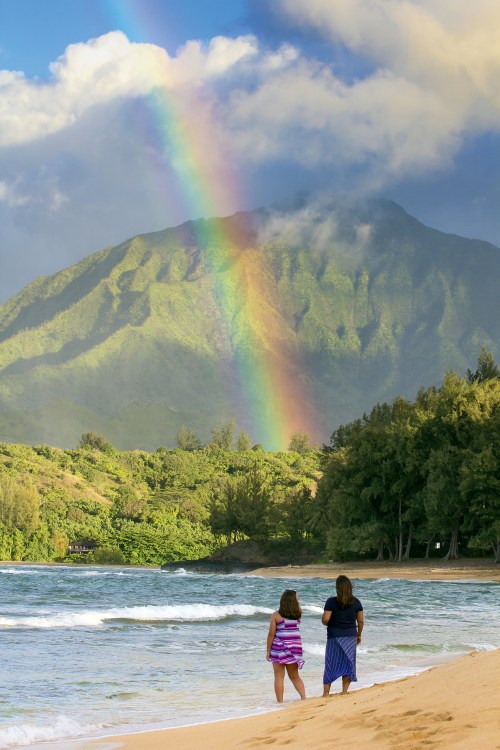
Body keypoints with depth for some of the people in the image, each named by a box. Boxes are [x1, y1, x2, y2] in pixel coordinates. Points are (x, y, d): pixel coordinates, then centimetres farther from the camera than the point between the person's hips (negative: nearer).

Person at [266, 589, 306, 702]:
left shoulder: (276, 615, -8)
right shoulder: (297, 614, 0)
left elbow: (271, 634, -8)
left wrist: (268, 651, -3)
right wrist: (295, 600, 18)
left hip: (279, 647, -4)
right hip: (295, 646, 4)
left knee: (279, 677, 2)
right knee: (294, 676, 17)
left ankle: (280, 703, 1)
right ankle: (304, 698, 4)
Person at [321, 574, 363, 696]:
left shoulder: (332, 602, -12)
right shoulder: (356, 602, -1)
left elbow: (325, 619, -15)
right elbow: (361, 620, 4)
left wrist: (329, 624, 7)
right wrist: (359, 635, 17)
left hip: (335, 637, -3)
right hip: (351, 636, 3)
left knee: (330, 665, 4)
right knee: (348, 663, 11)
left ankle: (326, 693, 3)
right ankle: (344, 692, 13)